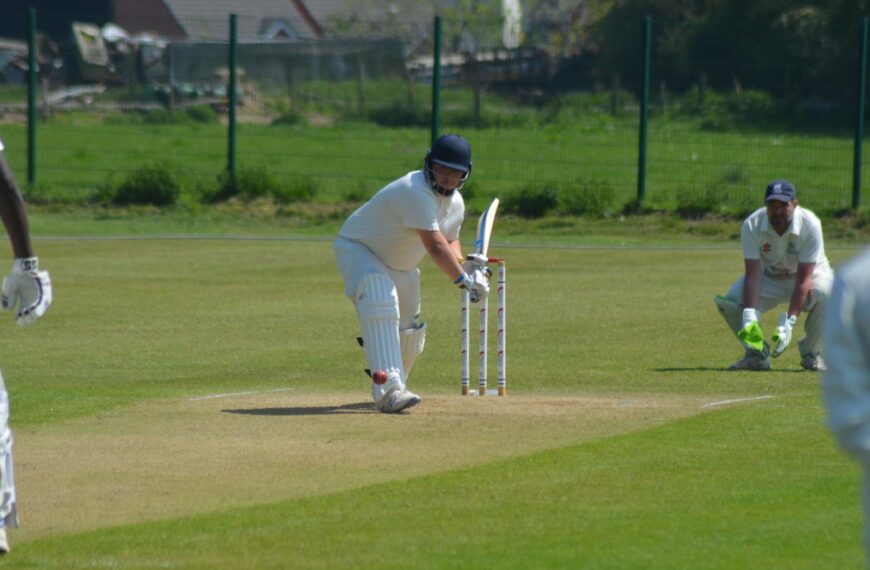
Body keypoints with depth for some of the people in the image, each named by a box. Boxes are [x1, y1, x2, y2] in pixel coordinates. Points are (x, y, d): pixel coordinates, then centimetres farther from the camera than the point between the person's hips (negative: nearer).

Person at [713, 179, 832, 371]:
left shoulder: (810, 225, -28)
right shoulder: (751, 225, -23)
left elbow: (804, 278, -31)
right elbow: (753, 274, -26)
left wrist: (789, 323, -39)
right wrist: (749, 317, -41)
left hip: (809, 274, -2)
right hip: (768, 277, 2)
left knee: (825, 294, -36)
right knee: (729, 301, -25)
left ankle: (811, 353, -9)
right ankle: (757, 353, -1)